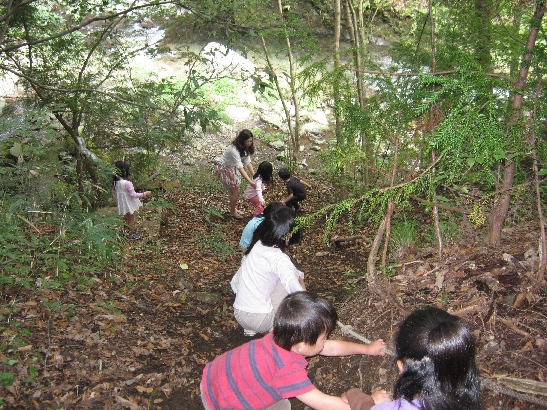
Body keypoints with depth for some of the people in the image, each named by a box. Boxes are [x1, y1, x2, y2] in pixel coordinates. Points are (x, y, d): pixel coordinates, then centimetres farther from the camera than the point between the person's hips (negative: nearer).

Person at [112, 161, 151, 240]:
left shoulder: (115, 183, -8)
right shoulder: (127, 183, -29)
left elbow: (114, 194, 3)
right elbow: (133, 195, -25)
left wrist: (118, 203, 19)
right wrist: (145, 194, -16)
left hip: (122, 205, 6)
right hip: (129, 204, -6)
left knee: (126, 218, 25)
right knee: (131, 219, 14)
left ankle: (132, 230, 44)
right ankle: (131, 235, 28)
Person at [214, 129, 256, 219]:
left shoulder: (245, 148, -10)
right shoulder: (234, 150, -37)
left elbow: (248, 162, -8)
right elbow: (240, 167, -37)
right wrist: (250, 181, -39)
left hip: (232, 167, 8)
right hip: (224, 168, -8)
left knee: (236, 191, 16)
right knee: (234, 191, 0)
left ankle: (234, 209, 37)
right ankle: (233, 212, 21)